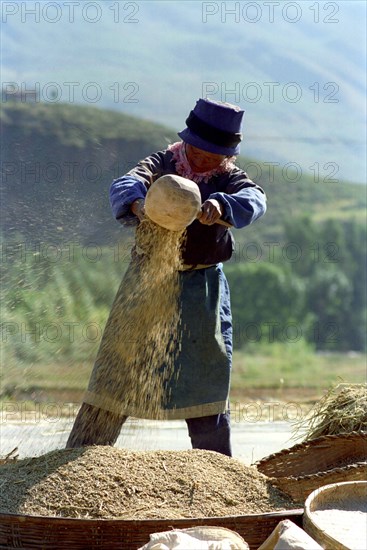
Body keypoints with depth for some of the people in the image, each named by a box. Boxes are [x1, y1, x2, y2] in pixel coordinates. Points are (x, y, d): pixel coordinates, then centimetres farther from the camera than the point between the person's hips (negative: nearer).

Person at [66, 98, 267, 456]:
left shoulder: (227, 178, 1)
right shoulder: (162, 165, -1)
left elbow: (254, 199, -20)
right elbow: (124, 185, -21)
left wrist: (221, 205, -42)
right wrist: (137, 202, -45)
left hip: (203, 286, 1)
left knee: (208, 373, 6)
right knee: (119, 366, -1)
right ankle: (81, 455, 8)